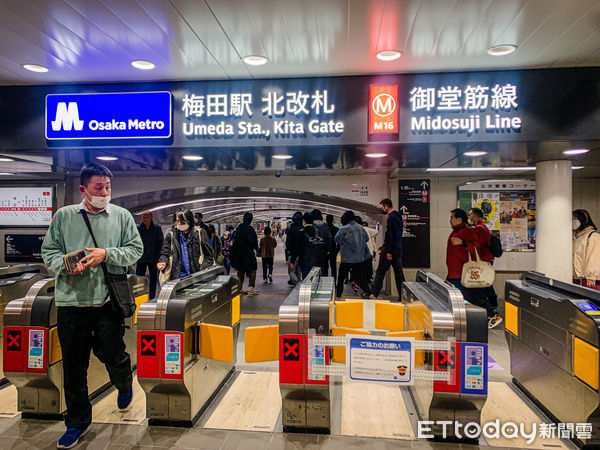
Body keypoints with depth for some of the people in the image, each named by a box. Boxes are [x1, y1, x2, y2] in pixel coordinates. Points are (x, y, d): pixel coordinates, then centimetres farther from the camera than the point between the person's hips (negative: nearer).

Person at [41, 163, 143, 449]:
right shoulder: (63, 216, 5)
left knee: (112, 355, 3)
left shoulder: (121, 216, 4)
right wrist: (66, 264, -11)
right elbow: (49, 251, 8)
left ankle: (125, 387, 39)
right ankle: (77, 422, 28)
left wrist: (107, 254, -13)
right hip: (71, 300, 2)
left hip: (108, 300, -1)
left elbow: (135, 249, 2)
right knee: (73, 366, 9)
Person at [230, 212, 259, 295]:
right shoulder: (249, 229, -16)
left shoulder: (238, 228, 6)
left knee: (241, 270, 14)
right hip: (248, 252, -7)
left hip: (238, 253, 7)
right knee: (252, 270, 1)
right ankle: (251, 288, -4)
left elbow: (236, 240, 13)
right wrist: (255, 247, -3)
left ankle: (240, 289, 18)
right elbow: (252, 241, -19)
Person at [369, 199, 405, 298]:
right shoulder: (398, 216, 16)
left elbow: (392, 235, -21)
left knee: (380, 272, -1)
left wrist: (388, 251, -21)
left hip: (391, 249, -9)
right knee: (399, 272, 10)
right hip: (398, 248, 9)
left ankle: (373, 294, 4)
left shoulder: (392, 217, -15)